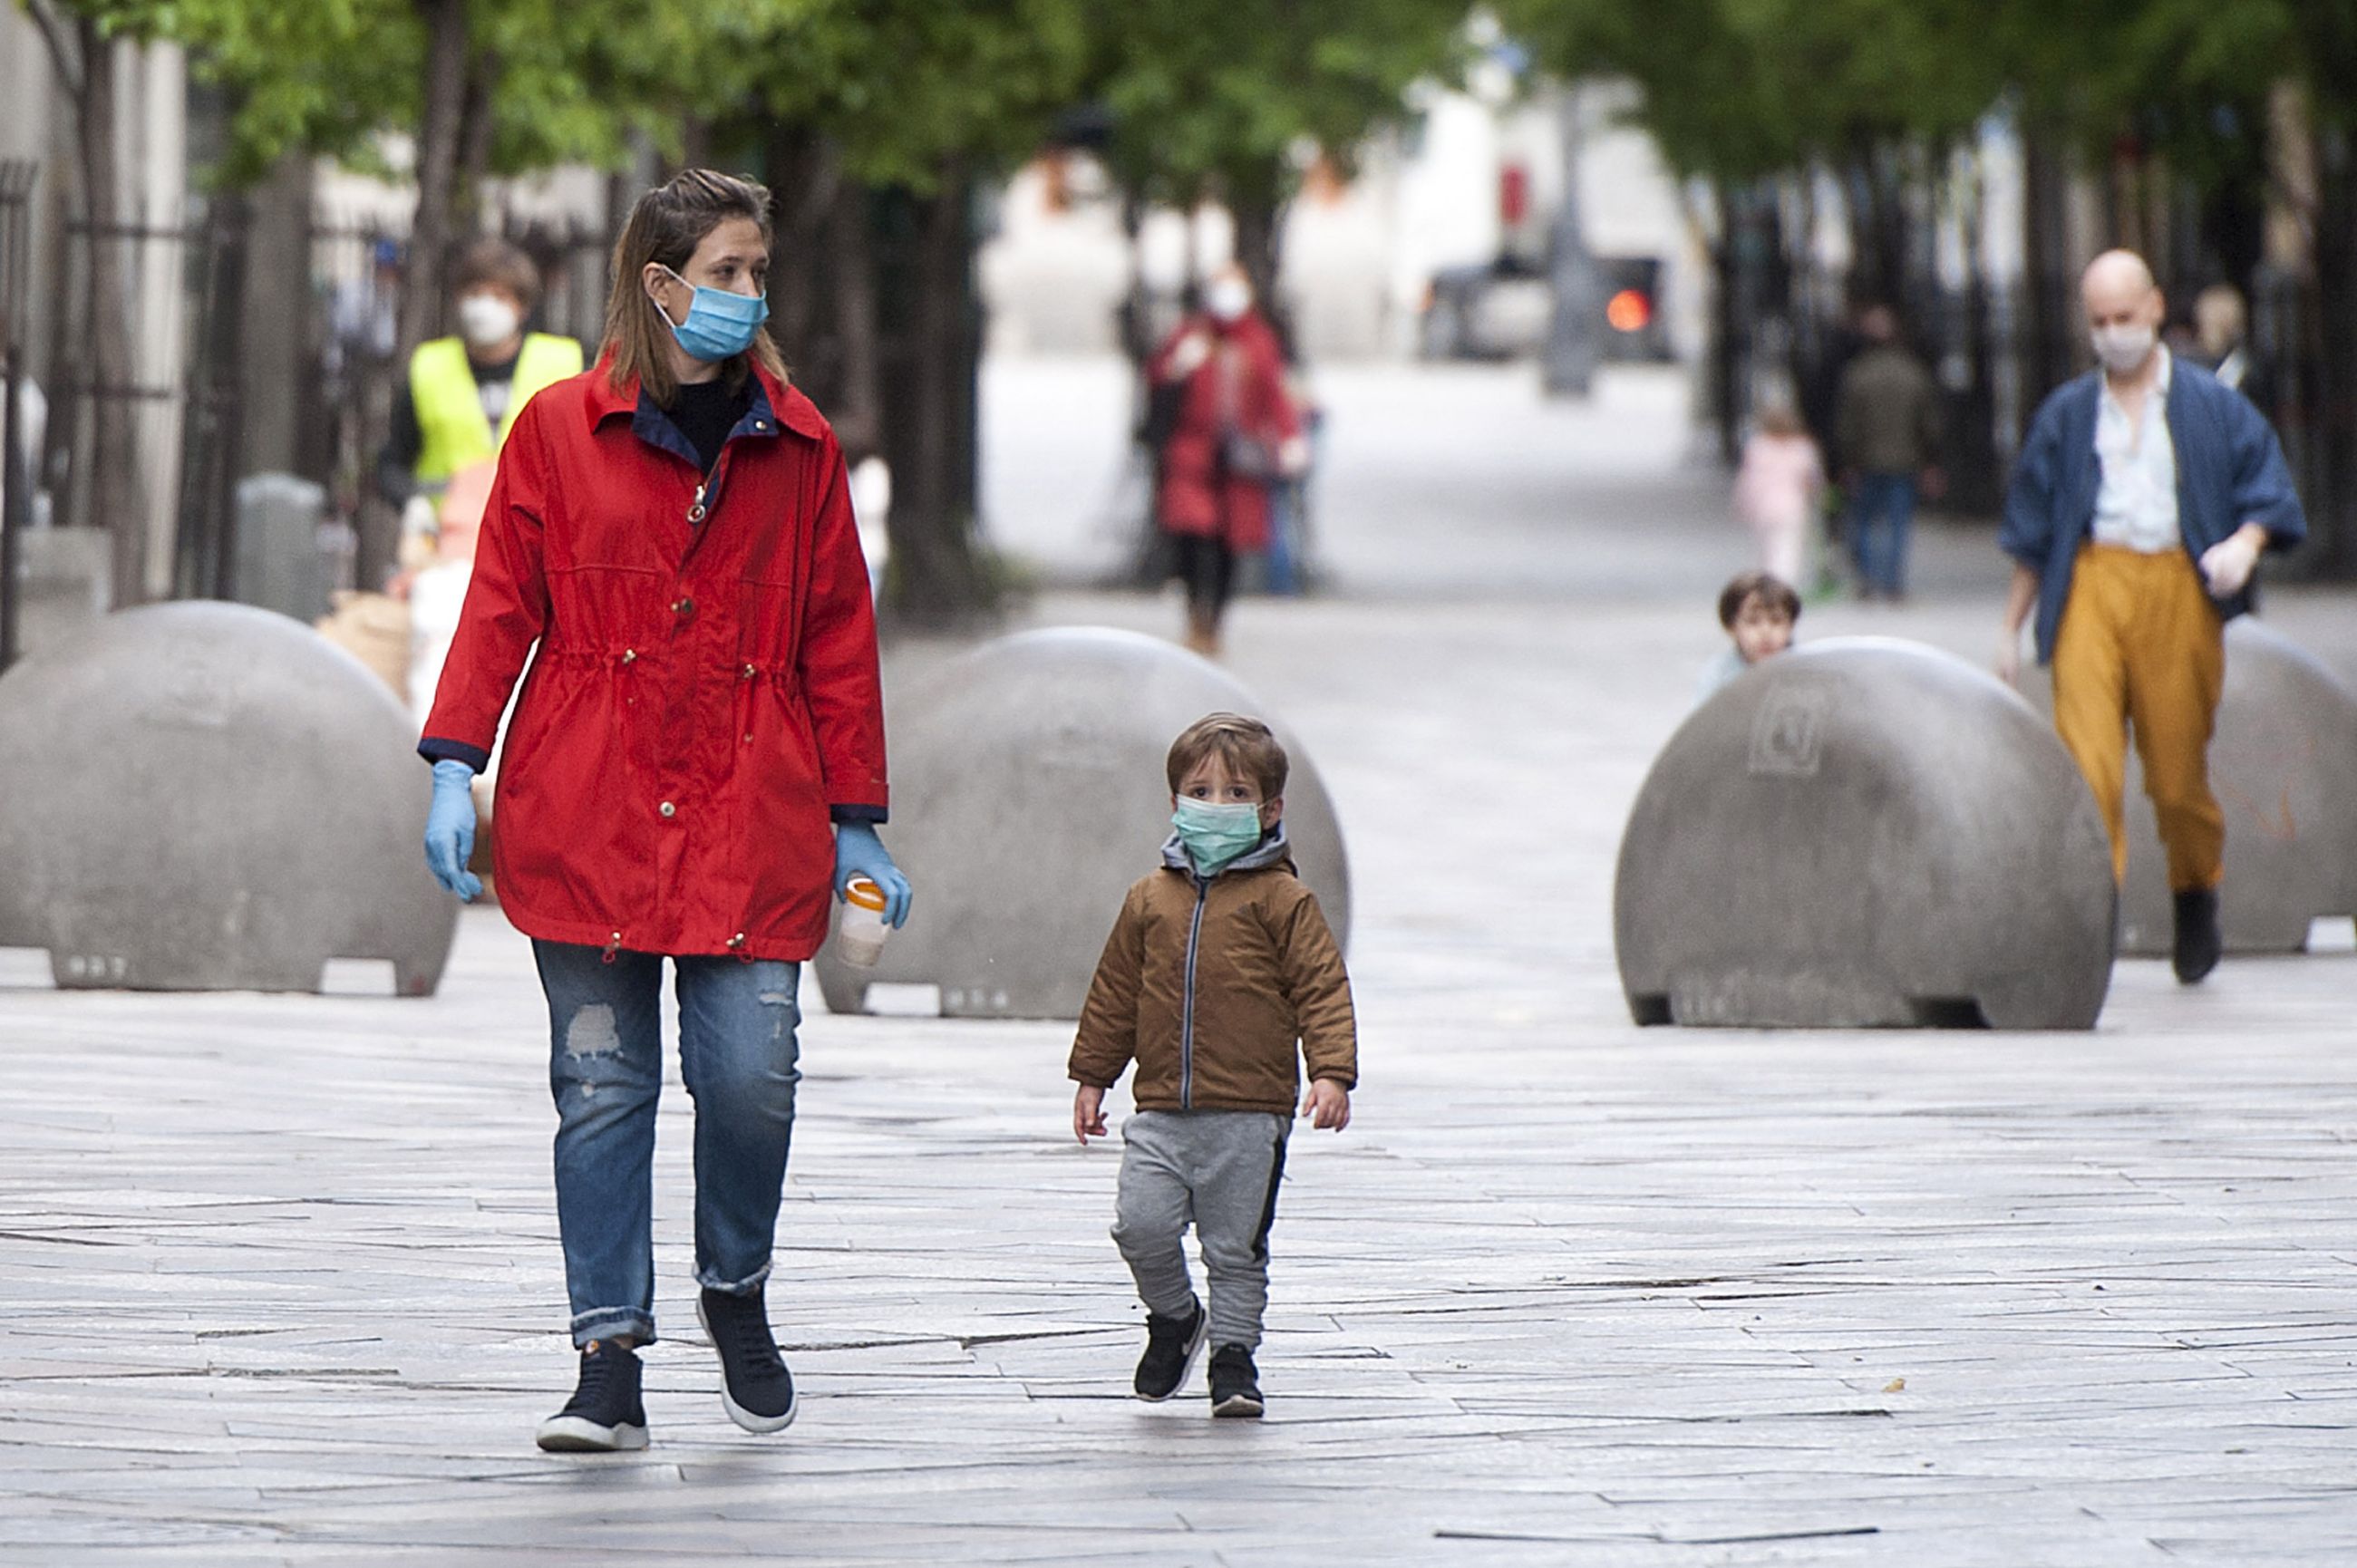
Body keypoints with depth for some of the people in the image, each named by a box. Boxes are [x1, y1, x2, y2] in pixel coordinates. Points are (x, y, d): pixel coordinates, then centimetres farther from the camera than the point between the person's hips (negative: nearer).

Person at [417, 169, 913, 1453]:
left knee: (751, 1075, -7)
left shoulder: (798, 448, 10)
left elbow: (838, 641, 12)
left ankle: (735, 1288, 20)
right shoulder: (560, 431, 5)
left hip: (750, 818, 1)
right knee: (602, 1085, -2)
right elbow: (501, 607, 5)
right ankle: (610, 1364, 1)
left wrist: (856, 825, 10)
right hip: (587, 815, -1)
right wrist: (455, 767, -6)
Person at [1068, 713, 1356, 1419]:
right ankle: (1174, 1318, 17)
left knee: (1236, 1246, 3)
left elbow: (1322, 989, -3)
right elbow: (1114, 993, 18)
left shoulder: (1280, 900, -1)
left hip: (1249, 1115, -3)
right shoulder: (1151, 899, 10)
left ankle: (1233, 1352, 17)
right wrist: (1091, 1077, 18)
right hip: (1162, 1112, 3)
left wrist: (1332, 1073, -14)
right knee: (1141, 1224, -9)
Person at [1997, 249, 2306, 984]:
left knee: (2178, 768, 3)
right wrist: (2010, 628, 15)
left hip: (2180, 589, -1)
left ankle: (2196, 897, 28)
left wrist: (2245, 542, -15)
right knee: (2086, 758, -15)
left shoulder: (2212, 406, 9)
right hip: (2091, 588, 1)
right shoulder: (2066, 415, 14)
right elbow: (2032, 532, 17)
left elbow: (2268, 492, 7)